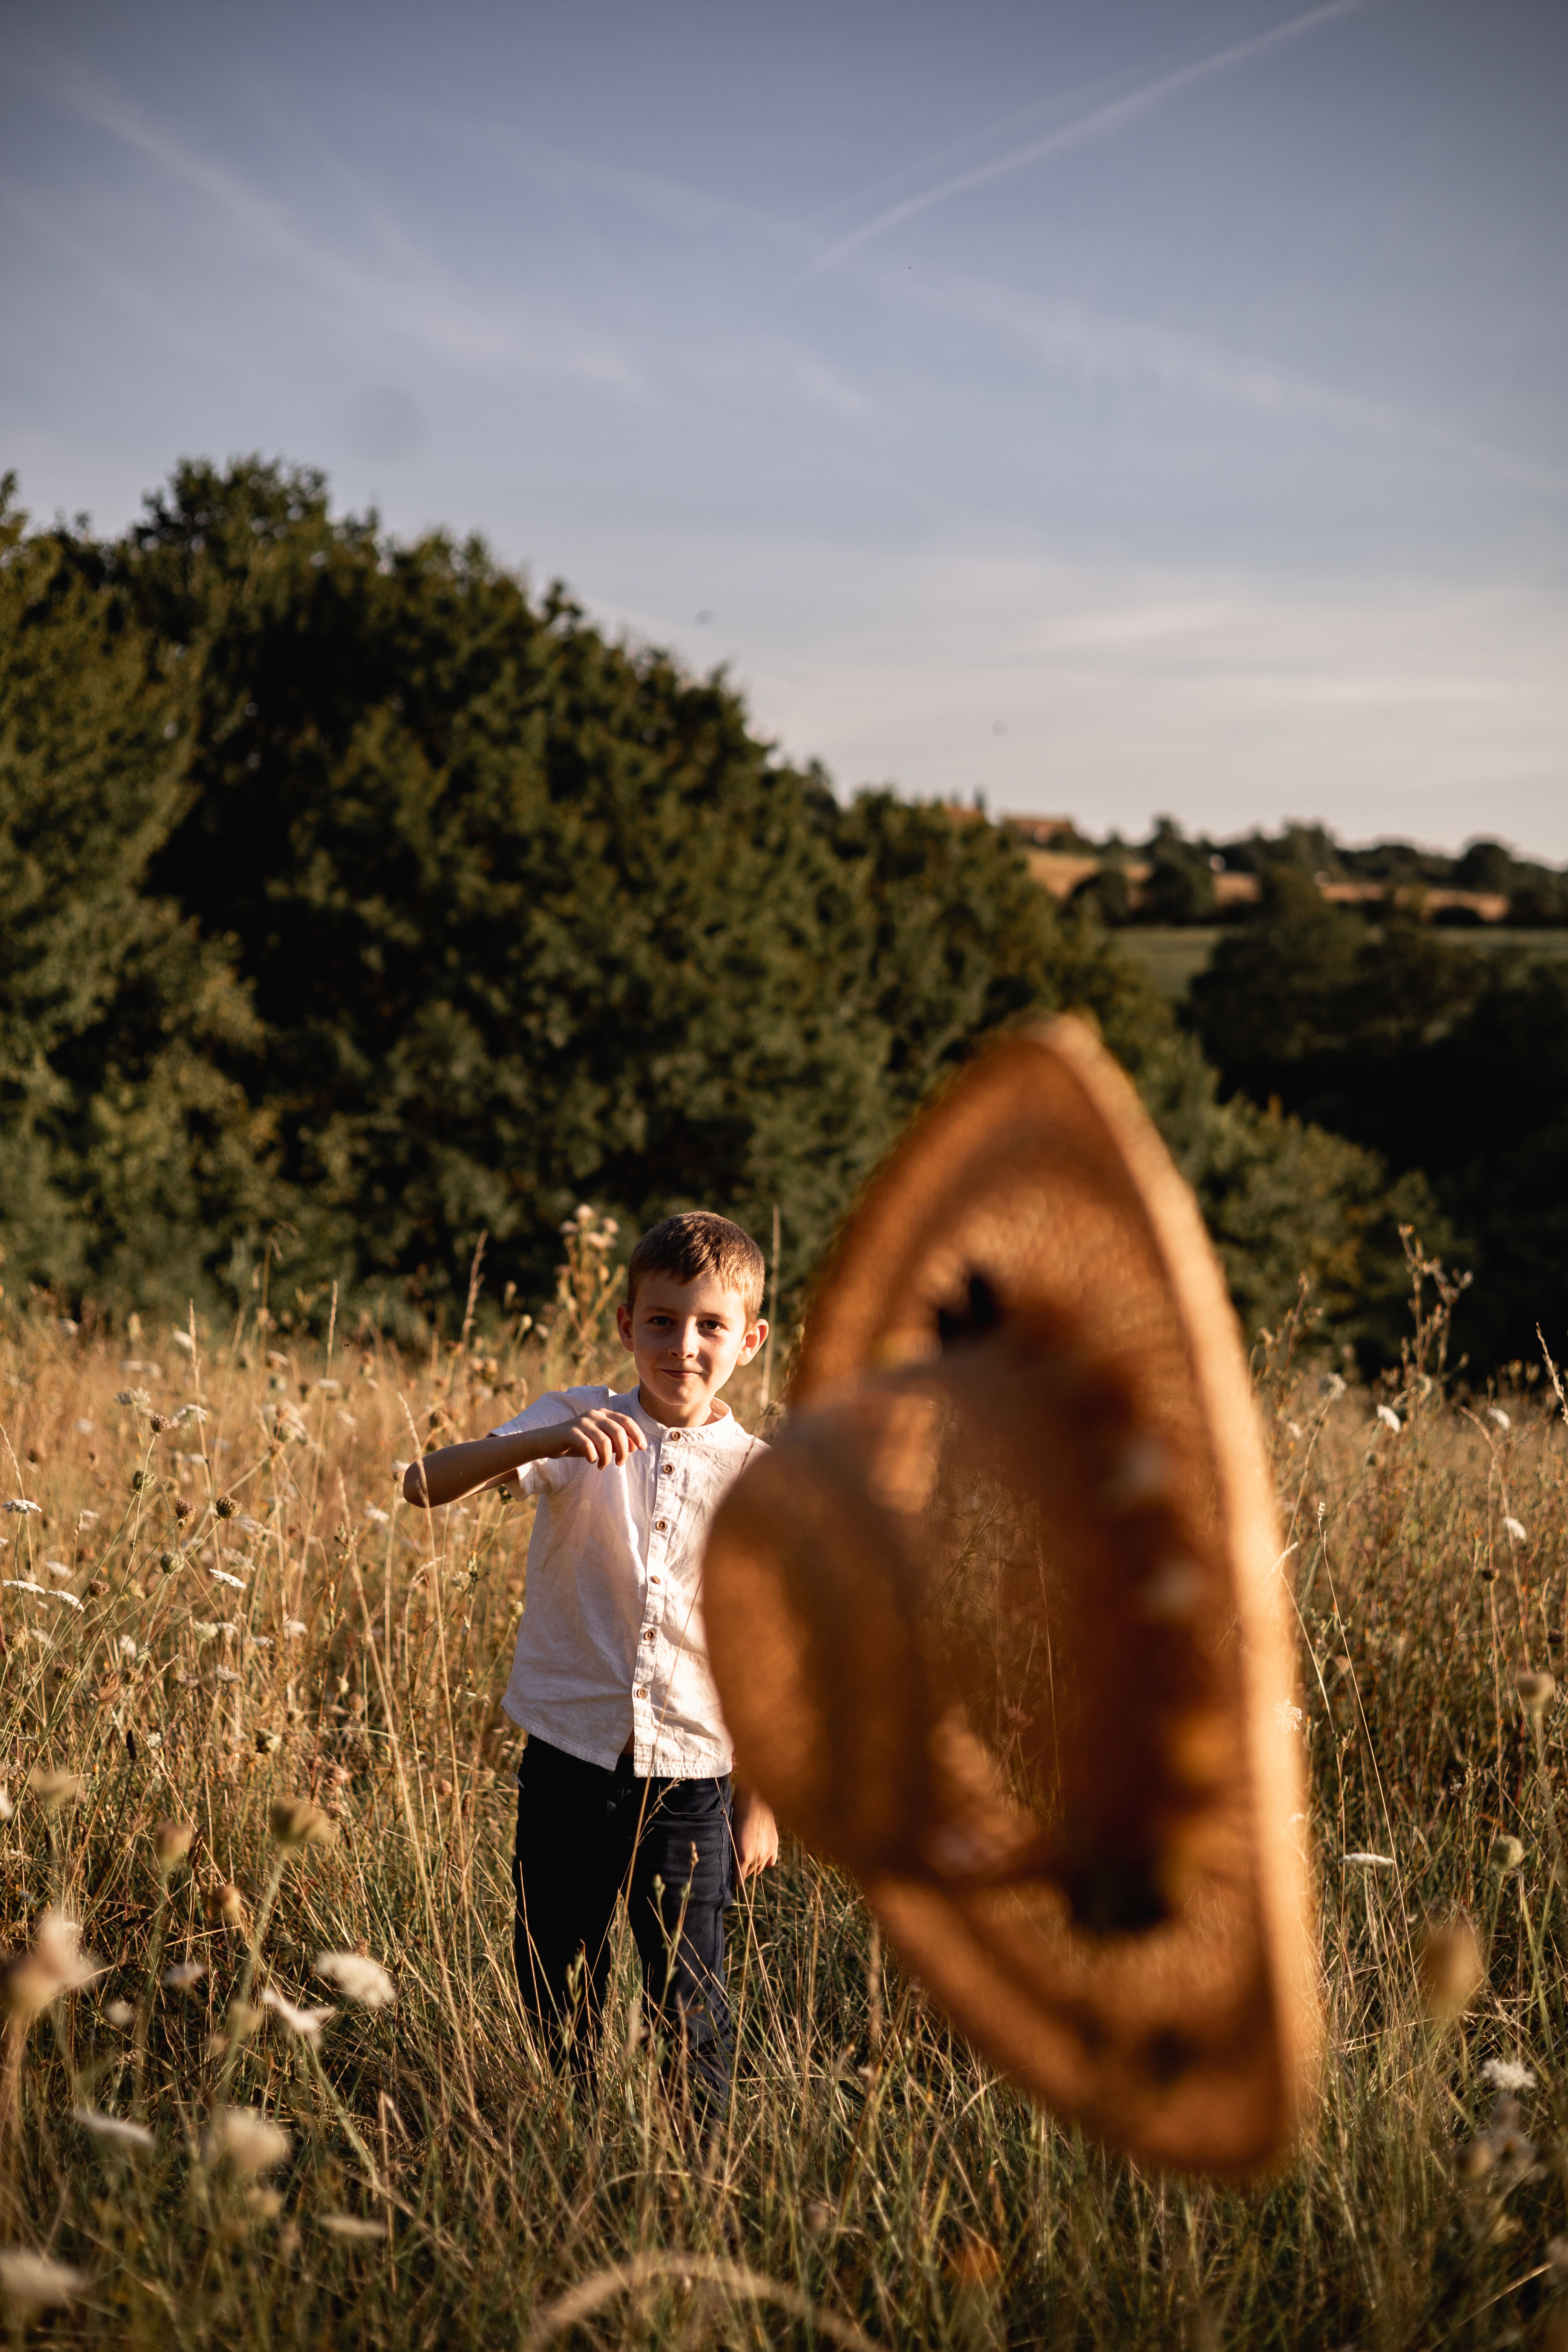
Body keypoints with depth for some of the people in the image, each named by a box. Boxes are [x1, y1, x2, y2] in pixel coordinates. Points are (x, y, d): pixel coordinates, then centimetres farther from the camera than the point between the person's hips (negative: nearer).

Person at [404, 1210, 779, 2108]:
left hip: (688, 1777, 0)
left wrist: (761, 1798, 7)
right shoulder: (578, 1426, -3)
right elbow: (425, 1485, -17)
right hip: (569, 1764, 0)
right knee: (558, 2010, 11)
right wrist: (545, 1444, -34)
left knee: (695, 2020, 3)